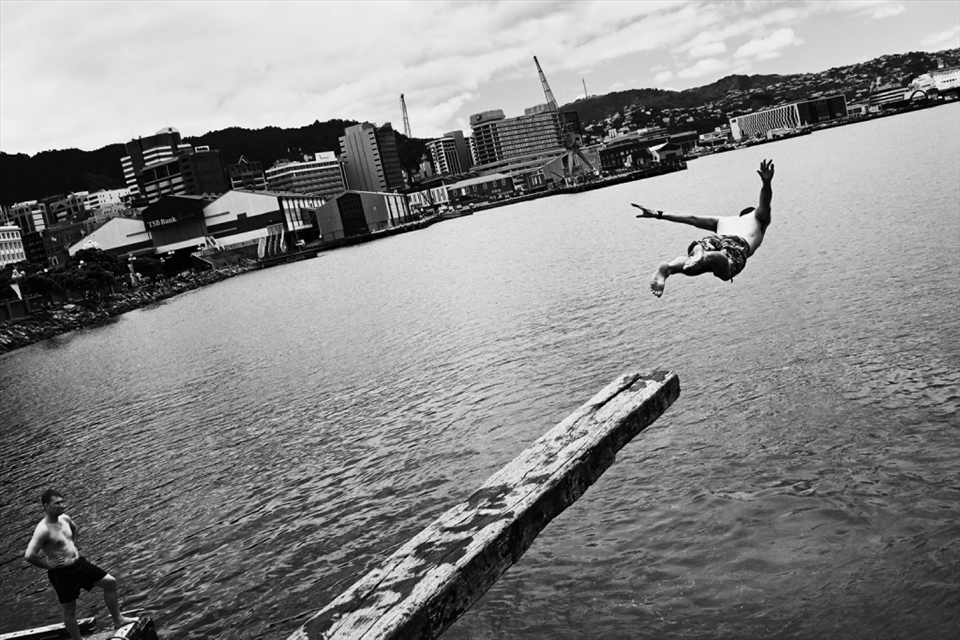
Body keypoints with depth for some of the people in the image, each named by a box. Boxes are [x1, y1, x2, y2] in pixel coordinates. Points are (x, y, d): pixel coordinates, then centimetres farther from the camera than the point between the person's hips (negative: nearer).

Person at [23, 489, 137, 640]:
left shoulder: (65, 519, 1)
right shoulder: (43, 530, -24)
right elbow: (29, 556, -33)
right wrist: (48, 565, -19)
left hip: (79, 562, 8)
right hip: (62, 573, -8)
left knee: (110, 582, 10)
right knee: (70, 610, 7)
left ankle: (118, 620, 24)